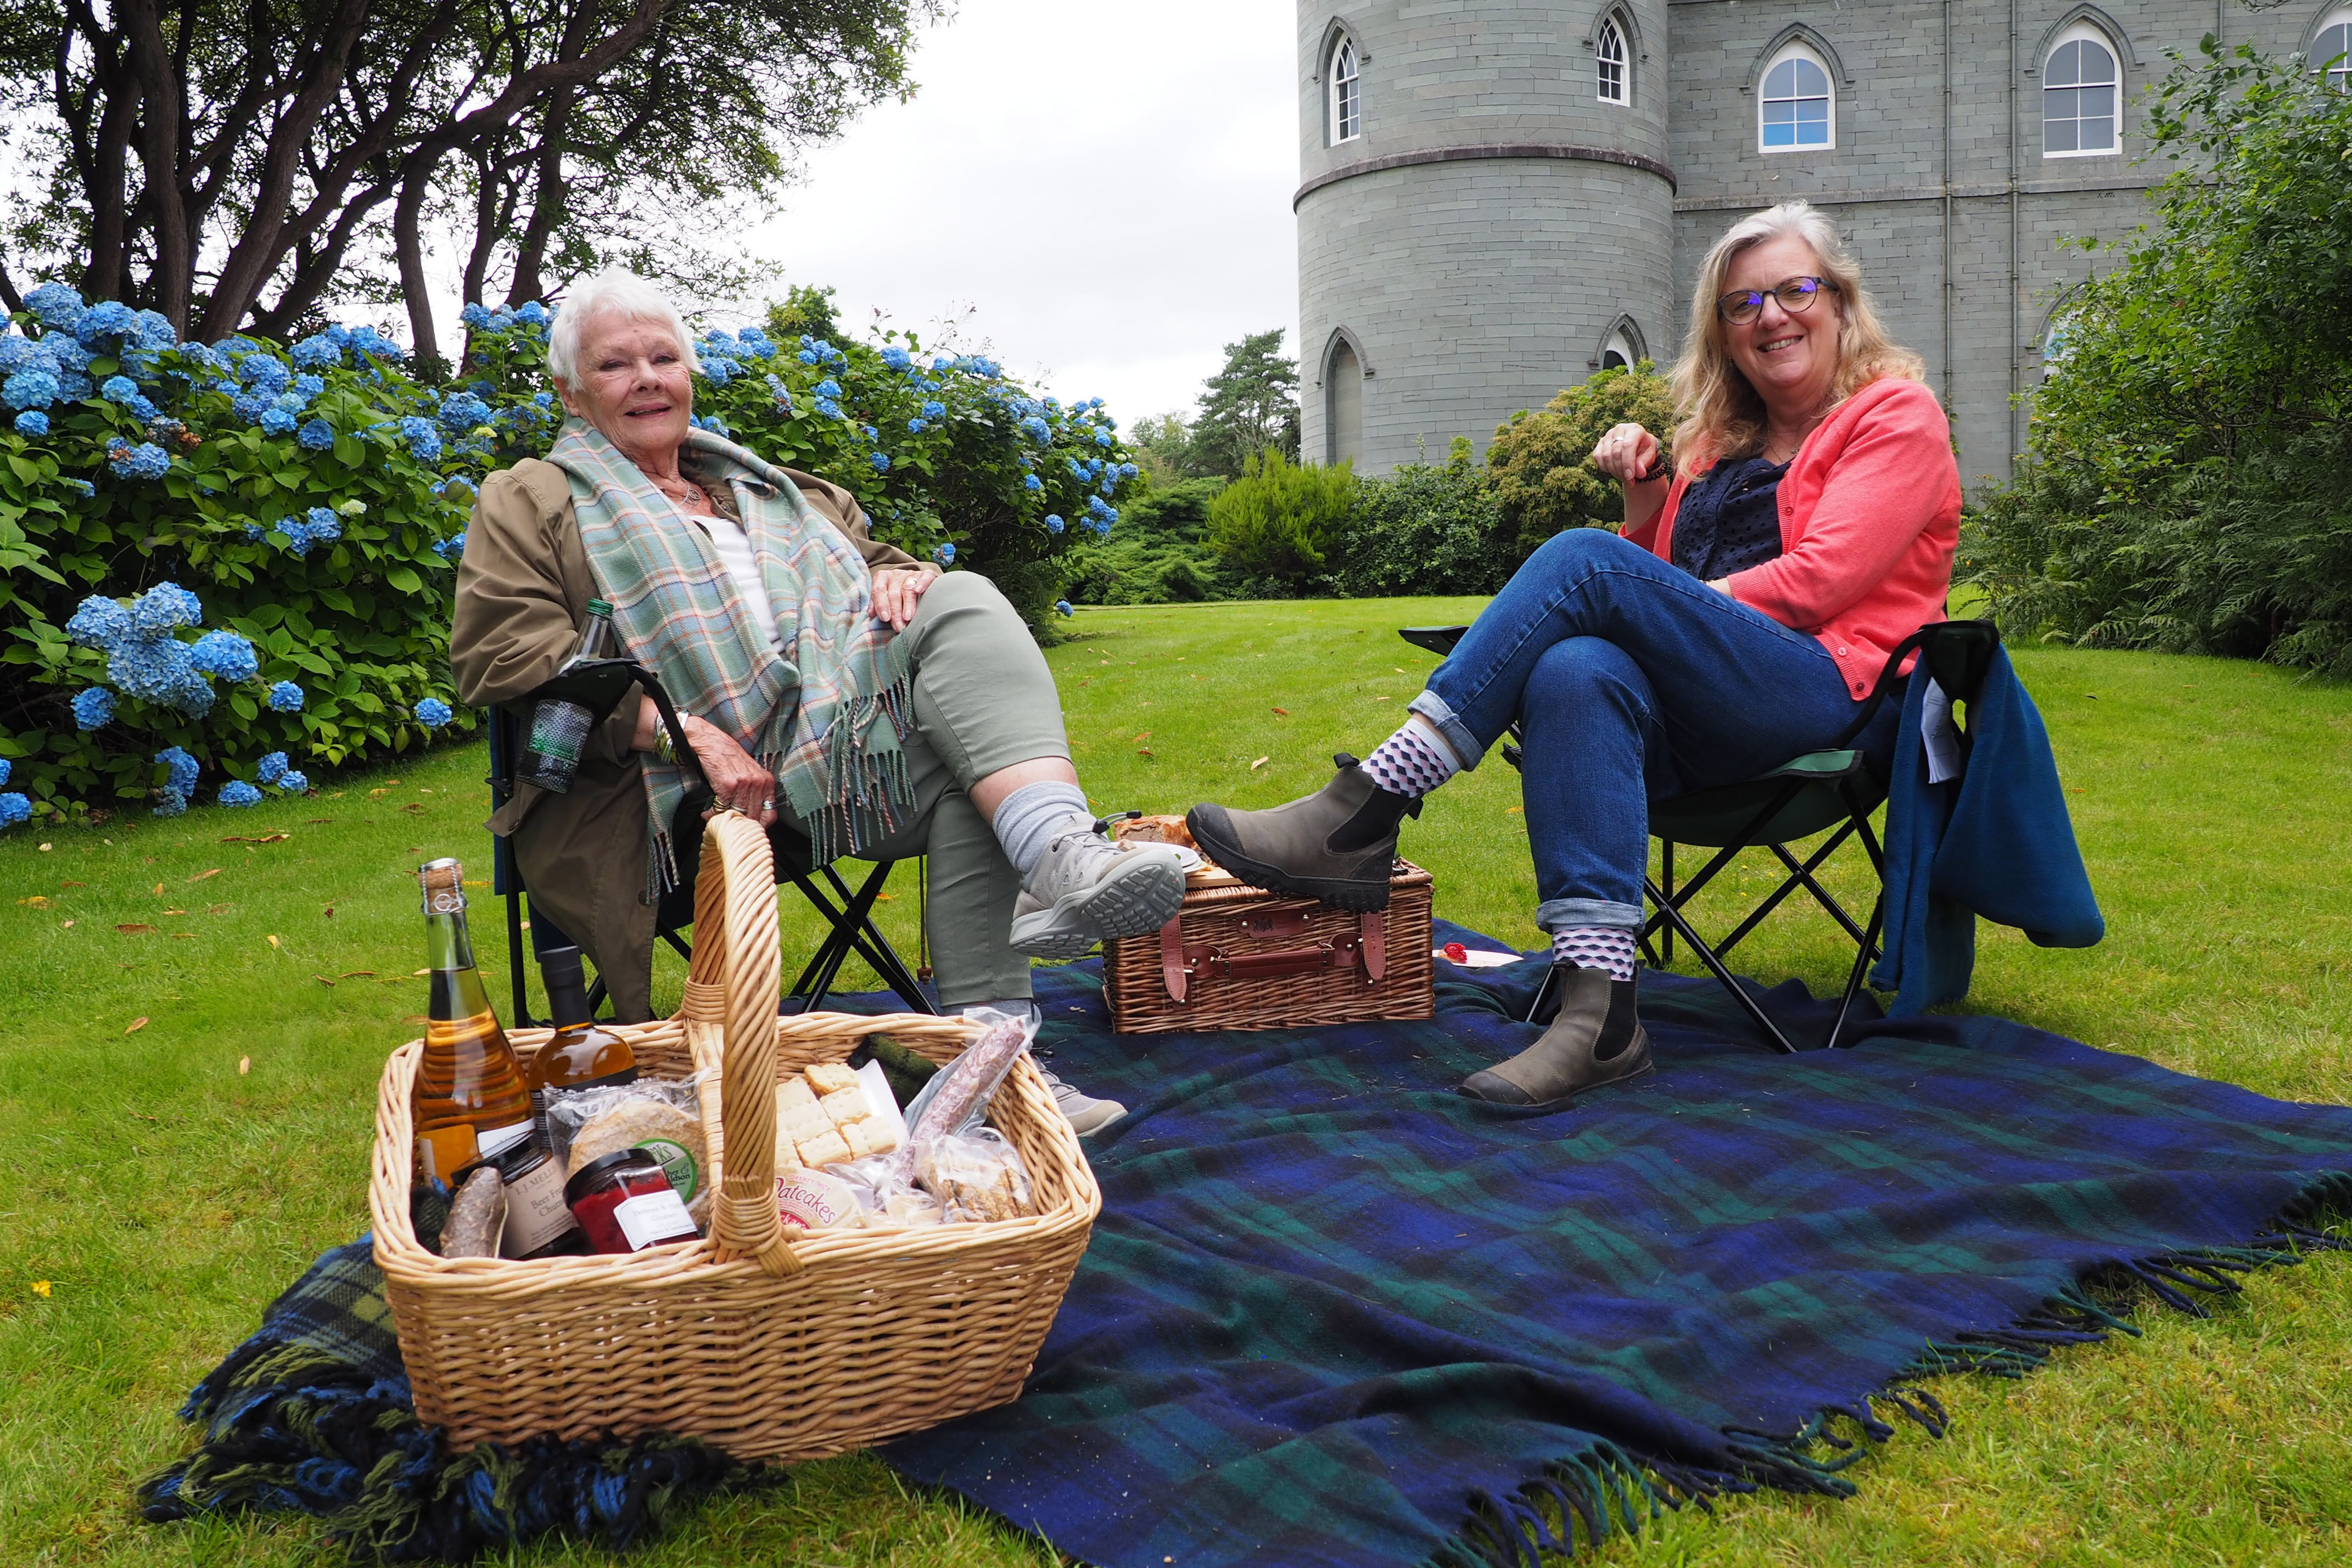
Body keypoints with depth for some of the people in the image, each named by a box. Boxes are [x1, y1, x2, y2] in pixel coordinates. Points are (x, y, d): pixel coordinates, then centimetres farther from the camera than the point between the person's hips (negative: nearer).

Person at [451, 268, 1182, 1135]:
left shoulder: (762, 486, 33)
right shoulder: (528, 502, 16)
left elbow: (864, 556, 33)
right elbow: (505, 659, -1)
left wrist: (895, 574, 3)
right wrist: (686, 734, -16)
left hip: (841, 724, 6)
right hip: (684, 775, -5)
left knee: (963, 607, -26)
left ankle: (1061, 862, -40)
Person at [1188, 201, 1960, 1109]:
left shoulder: (1897, 415, 10)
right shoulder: (1721, 439, 28)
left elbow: (1818, 579, -5)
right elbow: (1667, 576, 28)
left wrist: (1657, 607, -7)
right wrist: (1644, 498, 12)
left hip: (1824, 688, -5)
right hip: (1701, 726, 5)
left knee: (1585, 561, -27)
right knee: (1577, 674, -34)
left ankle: (1367, 811, -32)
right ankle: (1599, 1014, -45)